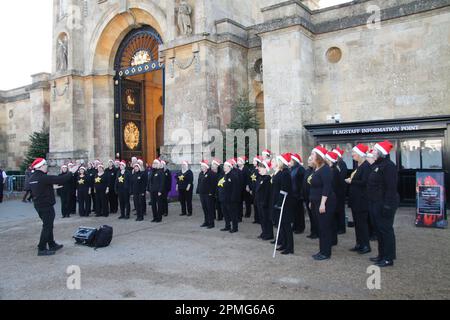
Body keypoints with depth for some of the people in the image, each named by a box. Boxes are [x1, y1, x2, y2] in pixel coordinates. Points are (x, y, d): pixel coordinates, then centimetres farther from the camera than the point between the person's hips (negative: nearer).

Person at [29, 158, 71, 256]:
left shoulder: (32, 178, 6)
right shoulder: (43, 177, -21)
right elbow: (60, 180, -25)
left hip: (39, 205, 9)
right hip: (46, 206, -9)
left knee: (48, 225, 18)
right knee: (47, 226, -1)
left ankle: (52, 245, 28)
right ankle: (41, 249, 3)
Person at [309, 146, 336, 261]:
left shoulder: (325, 169, -15)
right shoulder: (316, 169, 13)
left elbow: (327, 187, -22)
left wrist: (322, 203, -25)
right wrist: (311, 202, 20)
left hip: (325, 203, -9)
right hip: (316, 203, 9)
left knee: (325, 227, -2)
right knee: (320, 227, 13)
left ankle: (326, 253, 8)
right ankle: (322, 250, 23)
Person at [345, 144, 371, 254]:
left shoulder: (366, 166, -15)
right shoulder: (358, 166, 13)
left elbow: (364, 182, -23)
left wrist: (351, 181, -14)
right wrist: (350, 180, 0)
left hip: (362, 200, -9)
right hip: (355, 199, 9)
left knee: (362, 222, -2)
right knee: (357, 221, 13)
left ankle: (366, 246, 8)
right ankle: (359, 244, 22)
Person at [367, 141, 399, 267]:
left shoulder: (388, 165, -16)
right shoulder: (376, 165, 14)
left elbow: (391, 188, -22)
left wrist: (387, 205, -24)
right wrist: (371, 203, 17)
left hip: (384, 203, -10)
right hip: (375, 203, 10)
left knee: (386, 230, -1)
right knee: (379, 230, 15)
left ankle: (389, 258, 8)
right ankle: (382, 255, 26)